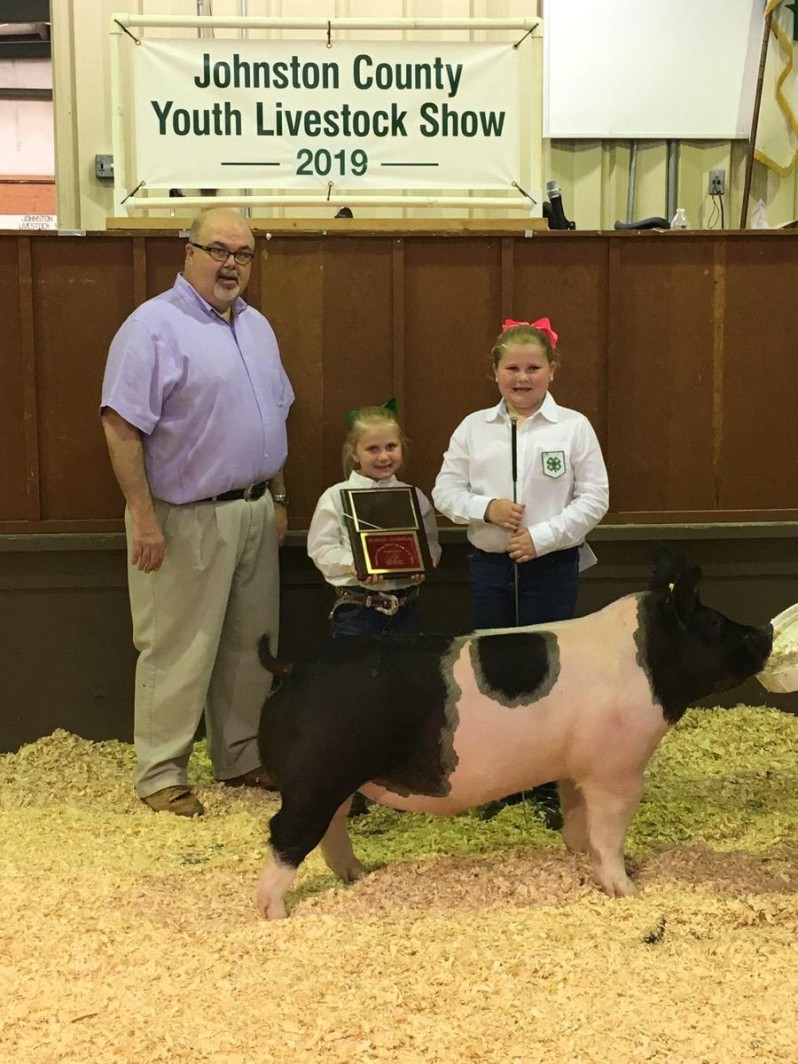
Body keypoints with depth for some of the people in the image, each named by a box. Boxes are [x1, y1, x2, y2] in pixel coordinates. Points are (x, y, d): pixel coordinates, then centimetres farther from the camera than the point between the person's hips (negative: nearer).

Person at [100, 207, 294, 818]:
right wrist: (143, 517, -20)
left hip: (255, 512, 8)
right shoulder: (154, 327, -13)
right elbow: (121, 426, -18)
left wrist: (278, 498, 16)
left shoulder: (257, 326, 12)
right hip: (186, 520, -7)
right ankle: (161, 774, 14)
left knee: (250, 645, 15)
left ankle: (241, 758, 29)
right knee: (178, 651, 1)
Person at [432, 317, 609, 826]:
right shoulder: (474, 427, 1)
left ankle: (550, 785, 18)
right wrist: (486, 508, -17)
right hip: (490, 565, 3)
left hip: (552, 565, -2)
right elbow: (446, 490, 1)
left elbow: (594, 499, -7)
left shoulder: (574, 427, -5)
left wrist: (542, 537, -16)